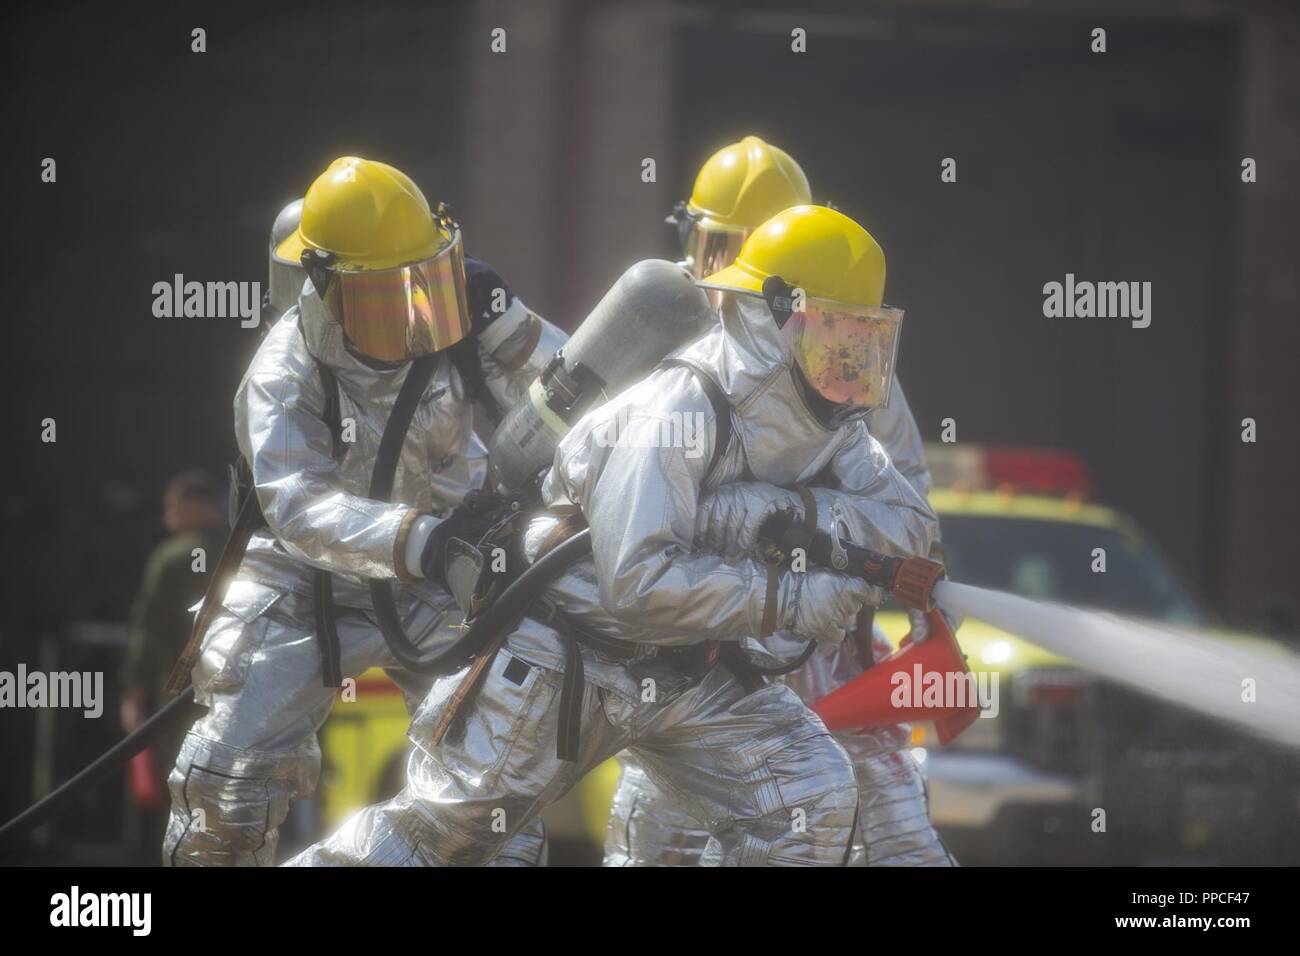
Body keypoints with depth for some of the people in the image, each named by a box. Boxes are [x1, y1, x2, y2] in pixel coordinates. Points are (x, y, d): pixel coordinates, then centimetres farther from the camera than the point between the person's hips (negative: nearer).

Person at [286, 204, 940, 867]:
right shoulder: (679, 410, -28)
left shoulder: (831, 425, -5)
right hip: (567, 656, -6)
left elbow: (909, 529, -15)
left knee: (813, 802, -10)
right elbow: (638, 582, -36)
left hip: (691, 666, 6)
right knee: (443, 824, 1)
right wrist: (789, 600, -34)